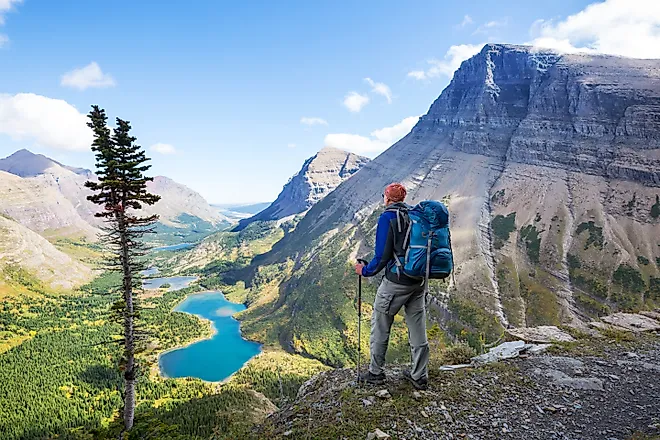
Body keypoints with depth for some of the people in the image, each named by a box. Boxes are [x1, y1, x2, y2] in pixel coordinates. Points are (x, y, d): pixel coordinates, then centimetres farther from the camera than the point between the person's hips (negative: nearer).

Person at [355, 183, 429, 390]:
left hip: (395, 282, -6)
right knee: (418, 329, 14)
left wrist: (365, 271, 0)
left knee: (380, 327, 11)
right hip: (419, 281, 7)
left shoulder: (387, 218, -13)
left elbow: (382, 255, -16)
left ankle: (376, 373, 22)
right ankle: (419, 376, 25)